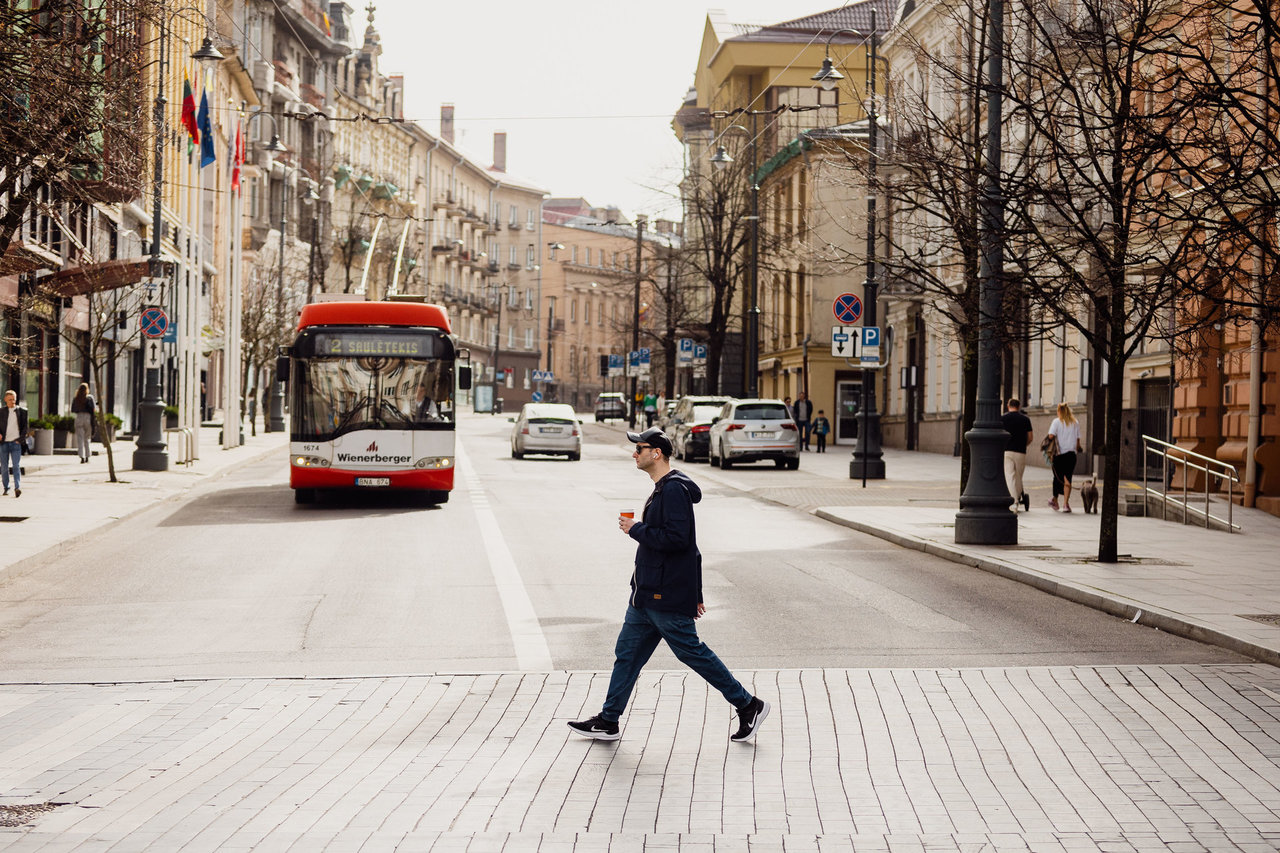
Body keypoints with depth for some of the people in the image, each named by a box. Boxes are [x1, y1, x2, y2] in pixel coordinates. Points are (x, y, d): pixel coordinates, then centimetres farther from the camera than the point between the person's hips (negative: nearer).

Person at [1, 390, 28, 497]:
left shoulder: (21, 412, 5)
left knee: (16, 466, -12)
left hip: (15, 443, -2)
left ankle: (17, 488, -20)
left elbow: (25, 427, 6)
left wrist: (20, 439, -4)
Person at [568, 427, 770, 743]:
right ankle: (608, 722, 18)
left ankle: (748, 706, 7)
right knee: (627, 654, 12)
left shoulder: (674, 490, -17)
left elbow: (676, 538, -28)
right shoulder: (664, 489, 15)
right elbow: (688, 544, 20)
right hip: (647, 595, 10)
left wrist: (636, 529, -16)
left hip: (667, 598, -10)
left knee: (692, 653, -3)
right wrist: (695, 593, 22)